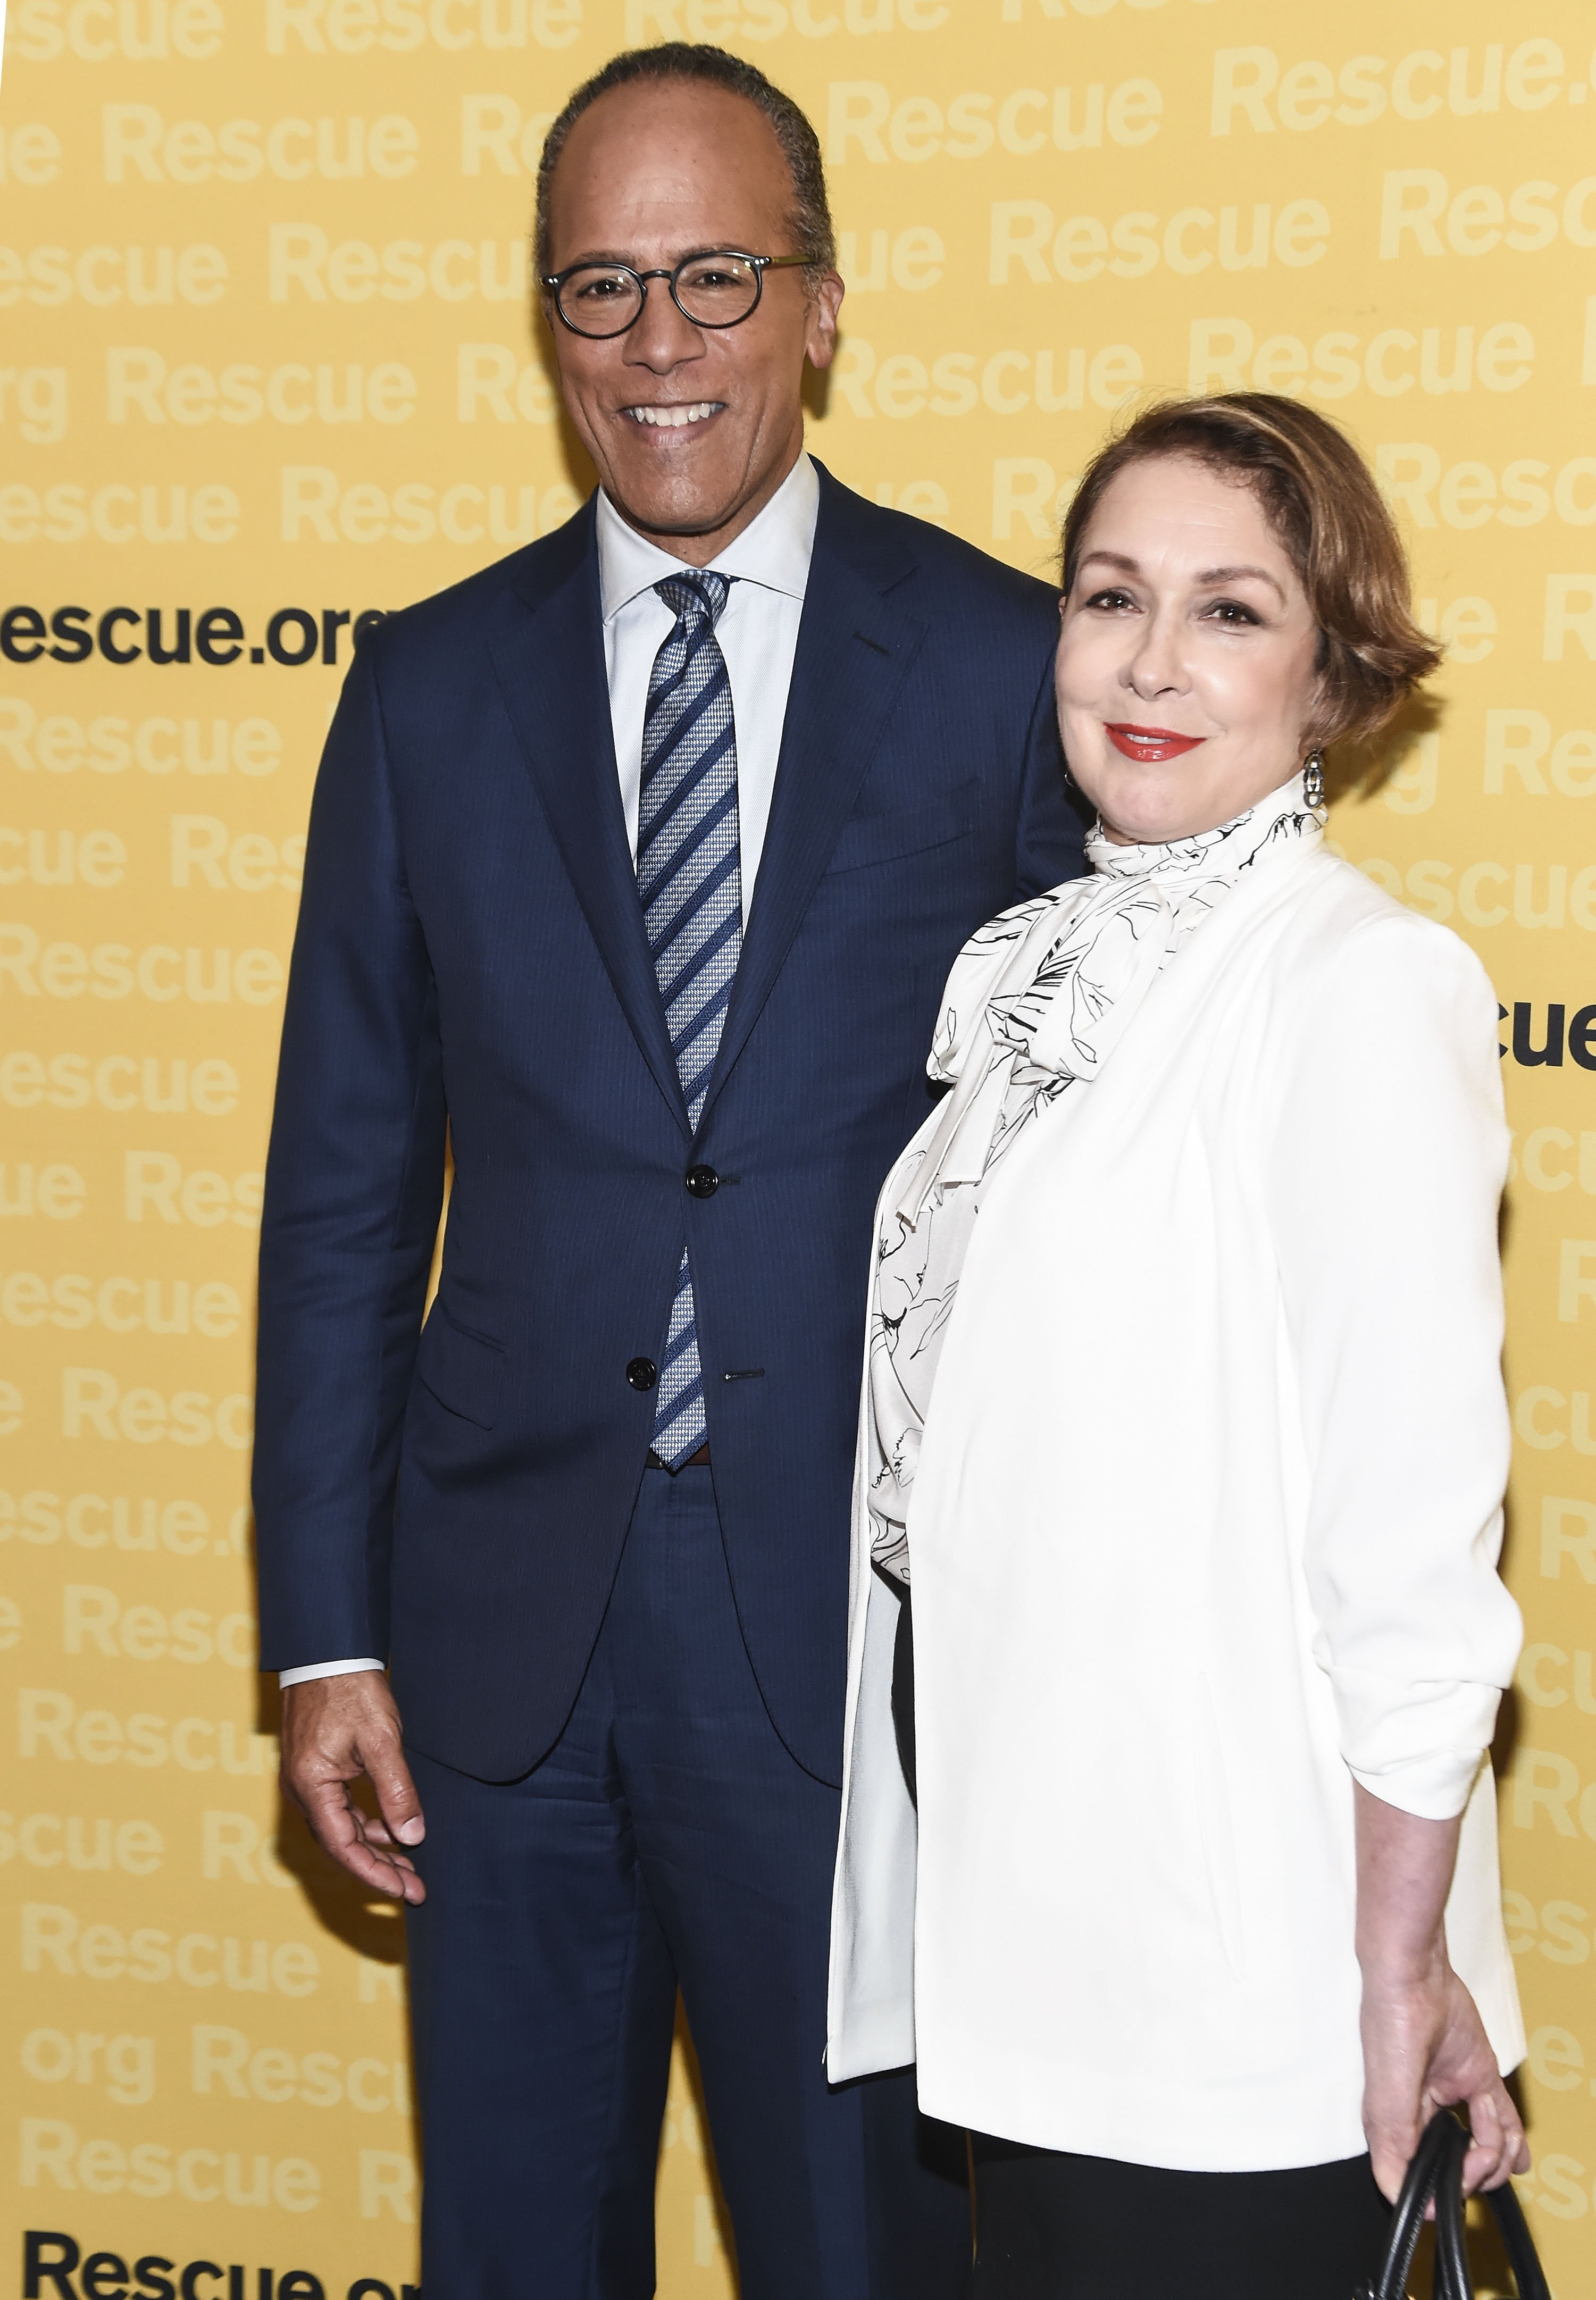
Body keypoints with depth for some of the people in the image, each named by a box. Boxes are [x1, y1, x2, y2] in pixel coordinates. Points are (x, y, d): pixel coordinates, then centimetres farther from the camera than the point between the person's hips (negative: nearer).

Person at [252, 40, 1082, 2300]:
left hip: (869, 1628, -2)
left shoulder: (1008, 668, -3)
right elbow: (344, 1183, 6)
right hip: (508, 1626, 3)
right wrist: (327, 1631, 2)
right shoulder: (433, 687, 5)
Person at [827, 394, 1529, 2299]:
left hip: (1239, 1982, -7)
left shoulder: (1364, 986, -14)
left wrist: (1402, 1965, -15)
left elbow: (1414, 1533, -16)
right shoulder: (1046, 971, 10)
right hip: (1031, 1933, 7)